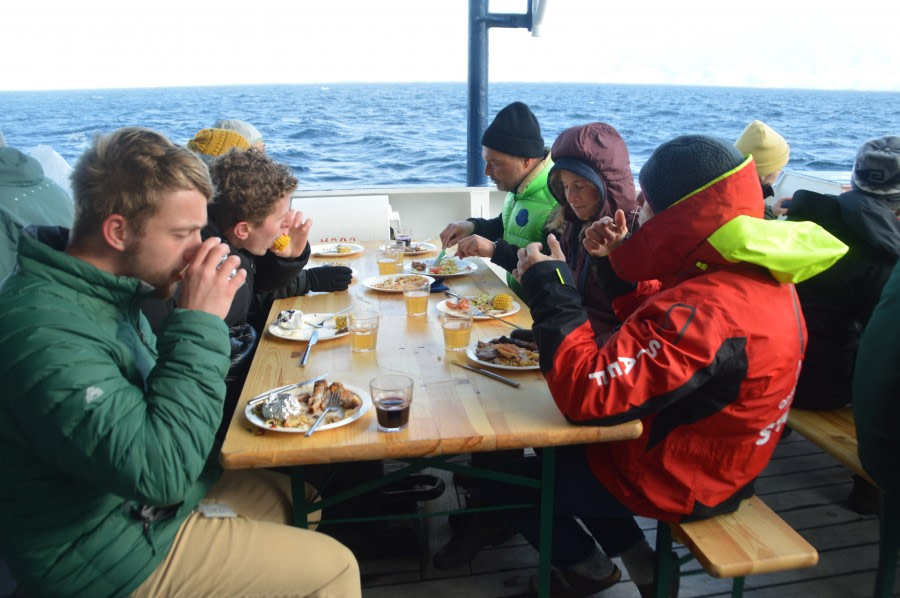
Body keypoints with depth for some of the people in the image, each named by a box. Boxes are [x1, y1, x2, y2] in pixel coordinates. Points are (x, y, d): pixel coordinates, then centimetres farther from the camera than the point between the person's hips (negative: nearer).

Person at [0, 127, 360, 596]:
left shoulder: (103, 291, -2)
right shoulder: (44, 329, -32)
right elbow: (160, 471, -35)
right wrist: (198, 324, -32)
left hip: (152, 491, 9)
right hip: (112, 554, -9)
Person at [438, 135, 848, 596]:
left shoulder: (706, 310, -35)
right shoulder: (757, 273, -4)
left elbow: (589, 395, -37)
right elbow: (648, 323, 10)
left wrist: (550, 290, -28)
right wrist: (619, 261, -2)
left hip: (673, 478, -9)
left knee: (501, 477, 5)